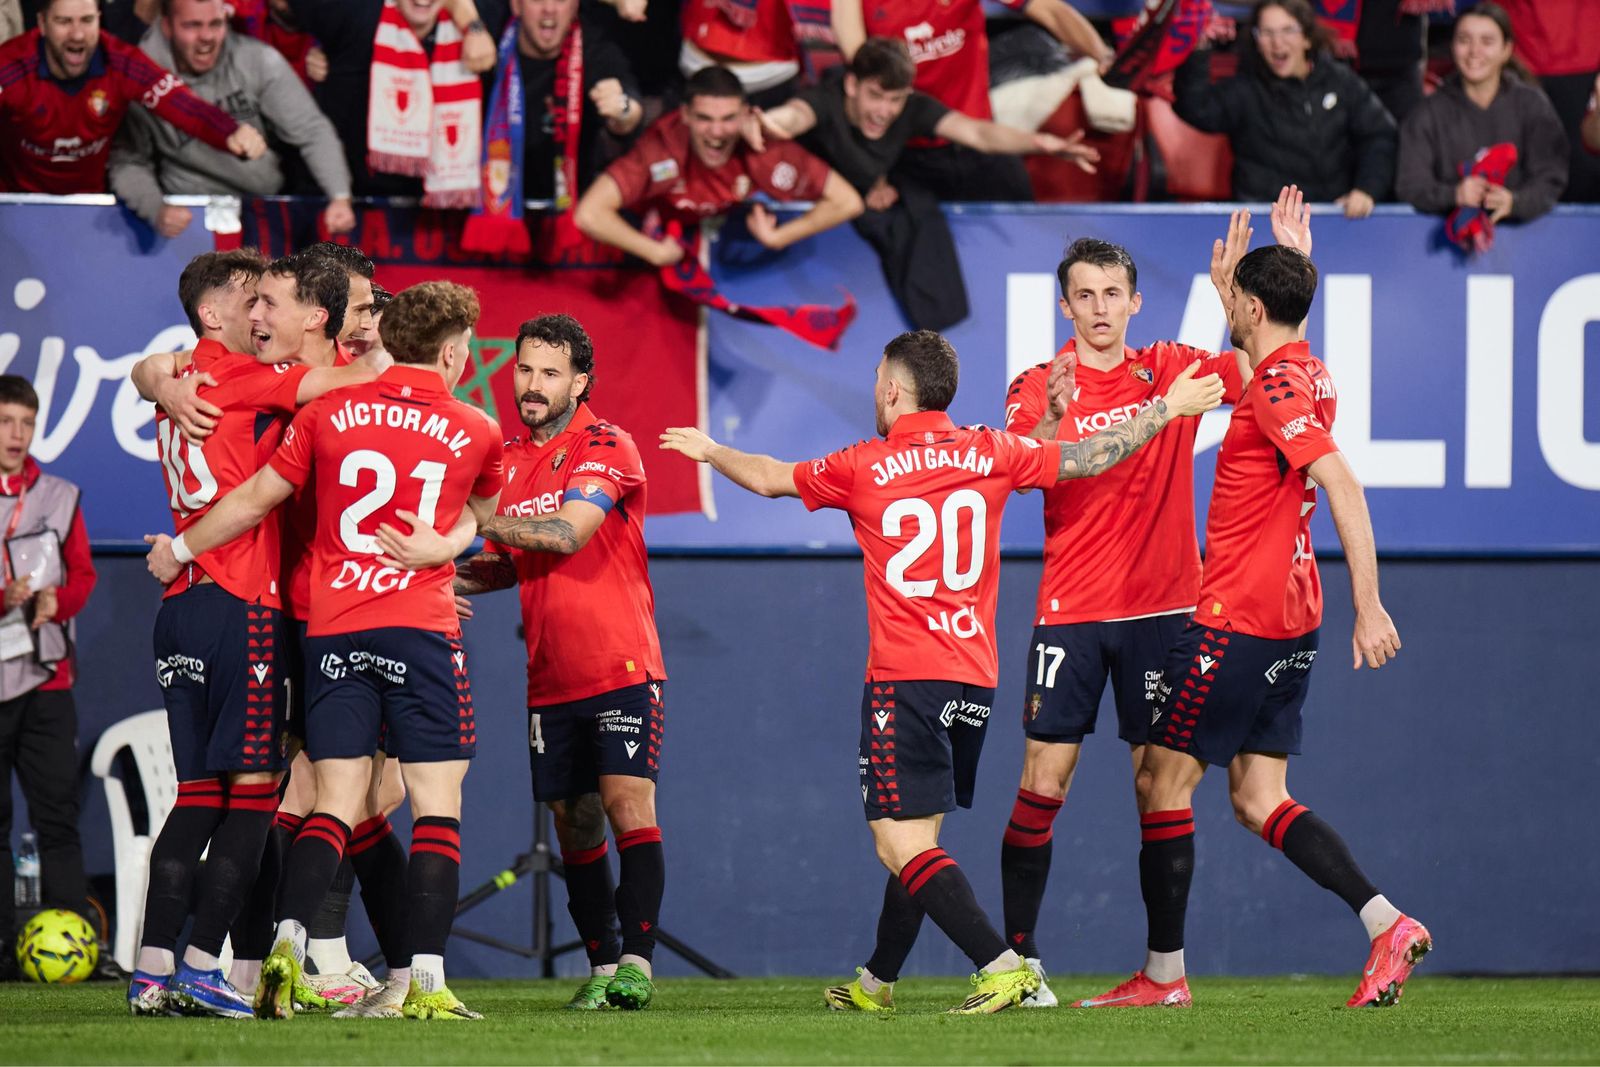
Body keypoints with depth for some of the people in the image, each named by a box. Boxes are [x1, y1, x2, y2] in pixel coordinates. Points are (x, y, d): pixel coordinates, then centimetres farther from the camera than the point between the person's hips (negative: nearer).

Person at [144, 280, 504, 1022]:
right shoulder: (474, 430, 3)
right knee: (437, 808, 1)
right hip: (422, 629, -3)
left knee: (336, 805, 5)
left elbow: (256, 498, 10)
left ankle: (288, 937, -17)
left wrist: (180, 550, 24)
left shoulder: (330, 412, 5)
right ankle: (427, 981, -7)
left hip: (333, 629, 3)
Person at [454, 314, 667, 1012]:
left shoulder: (607, 449, -7)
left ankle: (635, 961, -14)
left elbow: (567, 533, -22)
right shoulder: (508, 459, 12)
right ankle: (601, 968, 13)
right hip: (549, 680, 6)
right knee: (574, 825, 6)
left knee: (628, 805, -14)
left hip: (621, 666, -6)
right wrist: (457, 577, 4)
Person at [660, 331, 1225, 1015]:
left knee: (901, 843, -9)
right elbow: (1089, 458, 10)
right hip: (974, 676, 6)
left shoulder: (863, 468, -1)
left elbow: (767, 478, 14)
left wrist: (709, 451, 34)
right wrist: (1167, 408, 23)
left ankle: (1003, 966, -24)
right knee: (916, 834, 17)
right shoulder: (990, 453, 5)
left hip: (903, 677, -6)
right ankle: (876, 983, 29)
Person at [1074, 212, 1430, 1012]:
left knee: (1162, 782, 1)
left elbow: (1342, 486, -27)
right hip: (1291, 622, 9)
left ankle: (1164, 973, 6)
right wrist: (1234, 273, 30)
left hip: (1235, 619, -9)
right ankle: (1385, 924, -5)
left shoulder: (1278, 387, -17)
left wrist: (1369, 605, -31)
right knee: (1258, 801, 9)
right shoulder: (1307, 374, 11)